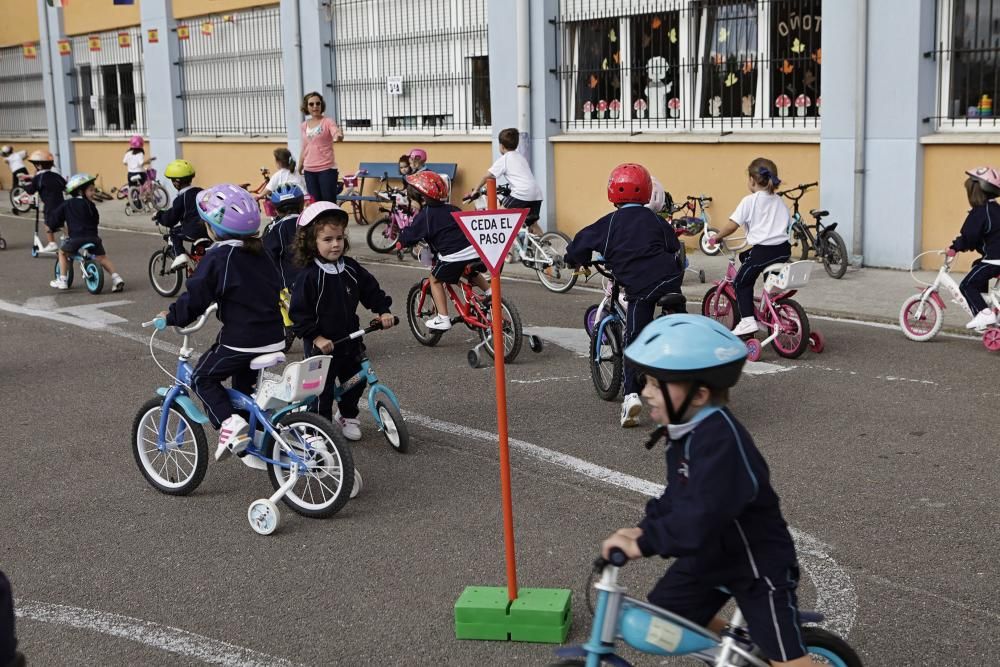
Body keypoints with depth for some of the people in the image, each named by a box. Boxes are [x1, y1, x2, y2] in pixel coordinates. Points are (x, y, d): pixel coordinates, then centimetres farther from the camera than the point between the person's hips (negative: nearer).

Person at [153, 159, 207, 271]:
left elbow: (170, 219, -5)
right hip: (208, 229, 7)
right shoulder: (200, 192, 13)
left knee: (174, 232, 15)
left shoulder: (181, 198, -7)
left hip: (193, 231, -6)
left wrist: (158, 215, 14)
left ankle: (180, 255, -4)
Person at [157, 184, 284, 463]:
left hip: (241, 341, -7)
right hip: (274, 336, 7)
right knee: (244, 385, 24)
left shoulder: (217, 257, -13)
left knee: (203, 378, 9)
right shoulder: (259, 254, 10)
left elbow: (195, 297, -13)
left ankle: (230, 424, -12)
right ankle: (251, 446, 27)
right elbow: (276, 285, 22)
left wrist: (171, 317, 2)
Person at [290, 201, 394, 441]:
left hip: (350, 340, 6)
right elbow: (298, 312, -19)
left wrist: (383, 311, -3)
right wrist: (316, 337, -23)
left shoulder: (351, 269, -2)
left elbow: (371, 290, 10)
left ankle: (348, 416, 41)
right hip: (321, 345, -6)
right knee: (322, 388, 1)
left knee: (356, 381, 18)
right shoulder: (309, 276, -19)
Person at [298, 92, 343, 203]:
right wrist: (299, 168, 21)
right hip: (309, 170, 5)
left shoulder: (327, 122, -5)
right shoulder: (304, 125, 10)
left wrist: (339, 136, -49)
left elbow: (336, 134, -26)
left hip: (327, 169, -5)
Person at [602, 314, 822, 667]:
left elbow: (703, 514, -40)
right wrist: (644, 528, -3)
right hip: (709, 556, 9)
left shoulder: (720, 437, -32)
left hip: (757, 563, -9)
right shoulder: (687, 429, -1)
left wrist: (644, 543, -38)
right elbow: (677, 496, 10)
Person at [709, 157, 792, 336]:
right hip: (783, 249, 7)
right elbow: (788, 223, 22)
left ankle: (747, 320, -5)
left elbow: (732, 224, -9)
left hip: (763, 250, -7)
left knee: (741, 282, 8)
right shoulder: (779, 201, 17)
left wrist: (716, 237, 4)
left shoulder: (750, 201, -4)